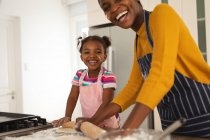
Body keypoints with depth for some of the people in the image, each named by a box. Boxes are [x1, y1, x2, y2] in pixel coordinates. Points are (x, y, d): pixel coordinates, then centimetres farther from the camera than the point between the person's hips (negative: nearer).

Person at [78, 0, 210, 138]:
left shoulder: (161, 13, -13)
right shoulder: (138, 40, 10)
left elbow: (162, 75, -26)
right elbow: (134, 86, 11)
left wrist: (125, 131, -31)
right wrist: (95, 120, 6)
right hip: (174, 123, 7)